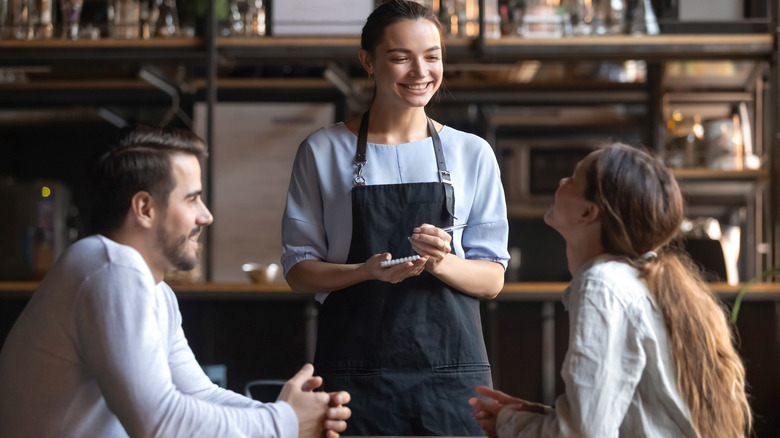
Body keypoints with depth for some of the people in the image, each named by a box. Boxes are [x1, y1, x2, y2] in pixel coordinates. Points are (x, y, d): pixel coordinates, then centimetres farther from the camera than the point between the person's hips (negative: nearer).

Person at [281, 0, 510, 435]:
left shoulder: (472, 153, 8)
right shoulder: (324, 151, 5)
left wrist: (441, 263, -15)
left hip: (453, 370, 1)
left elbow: (492, 279, 6)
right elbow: (299, 271, 3)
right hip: (356, 374, -1)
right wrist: (368, 271, -16)